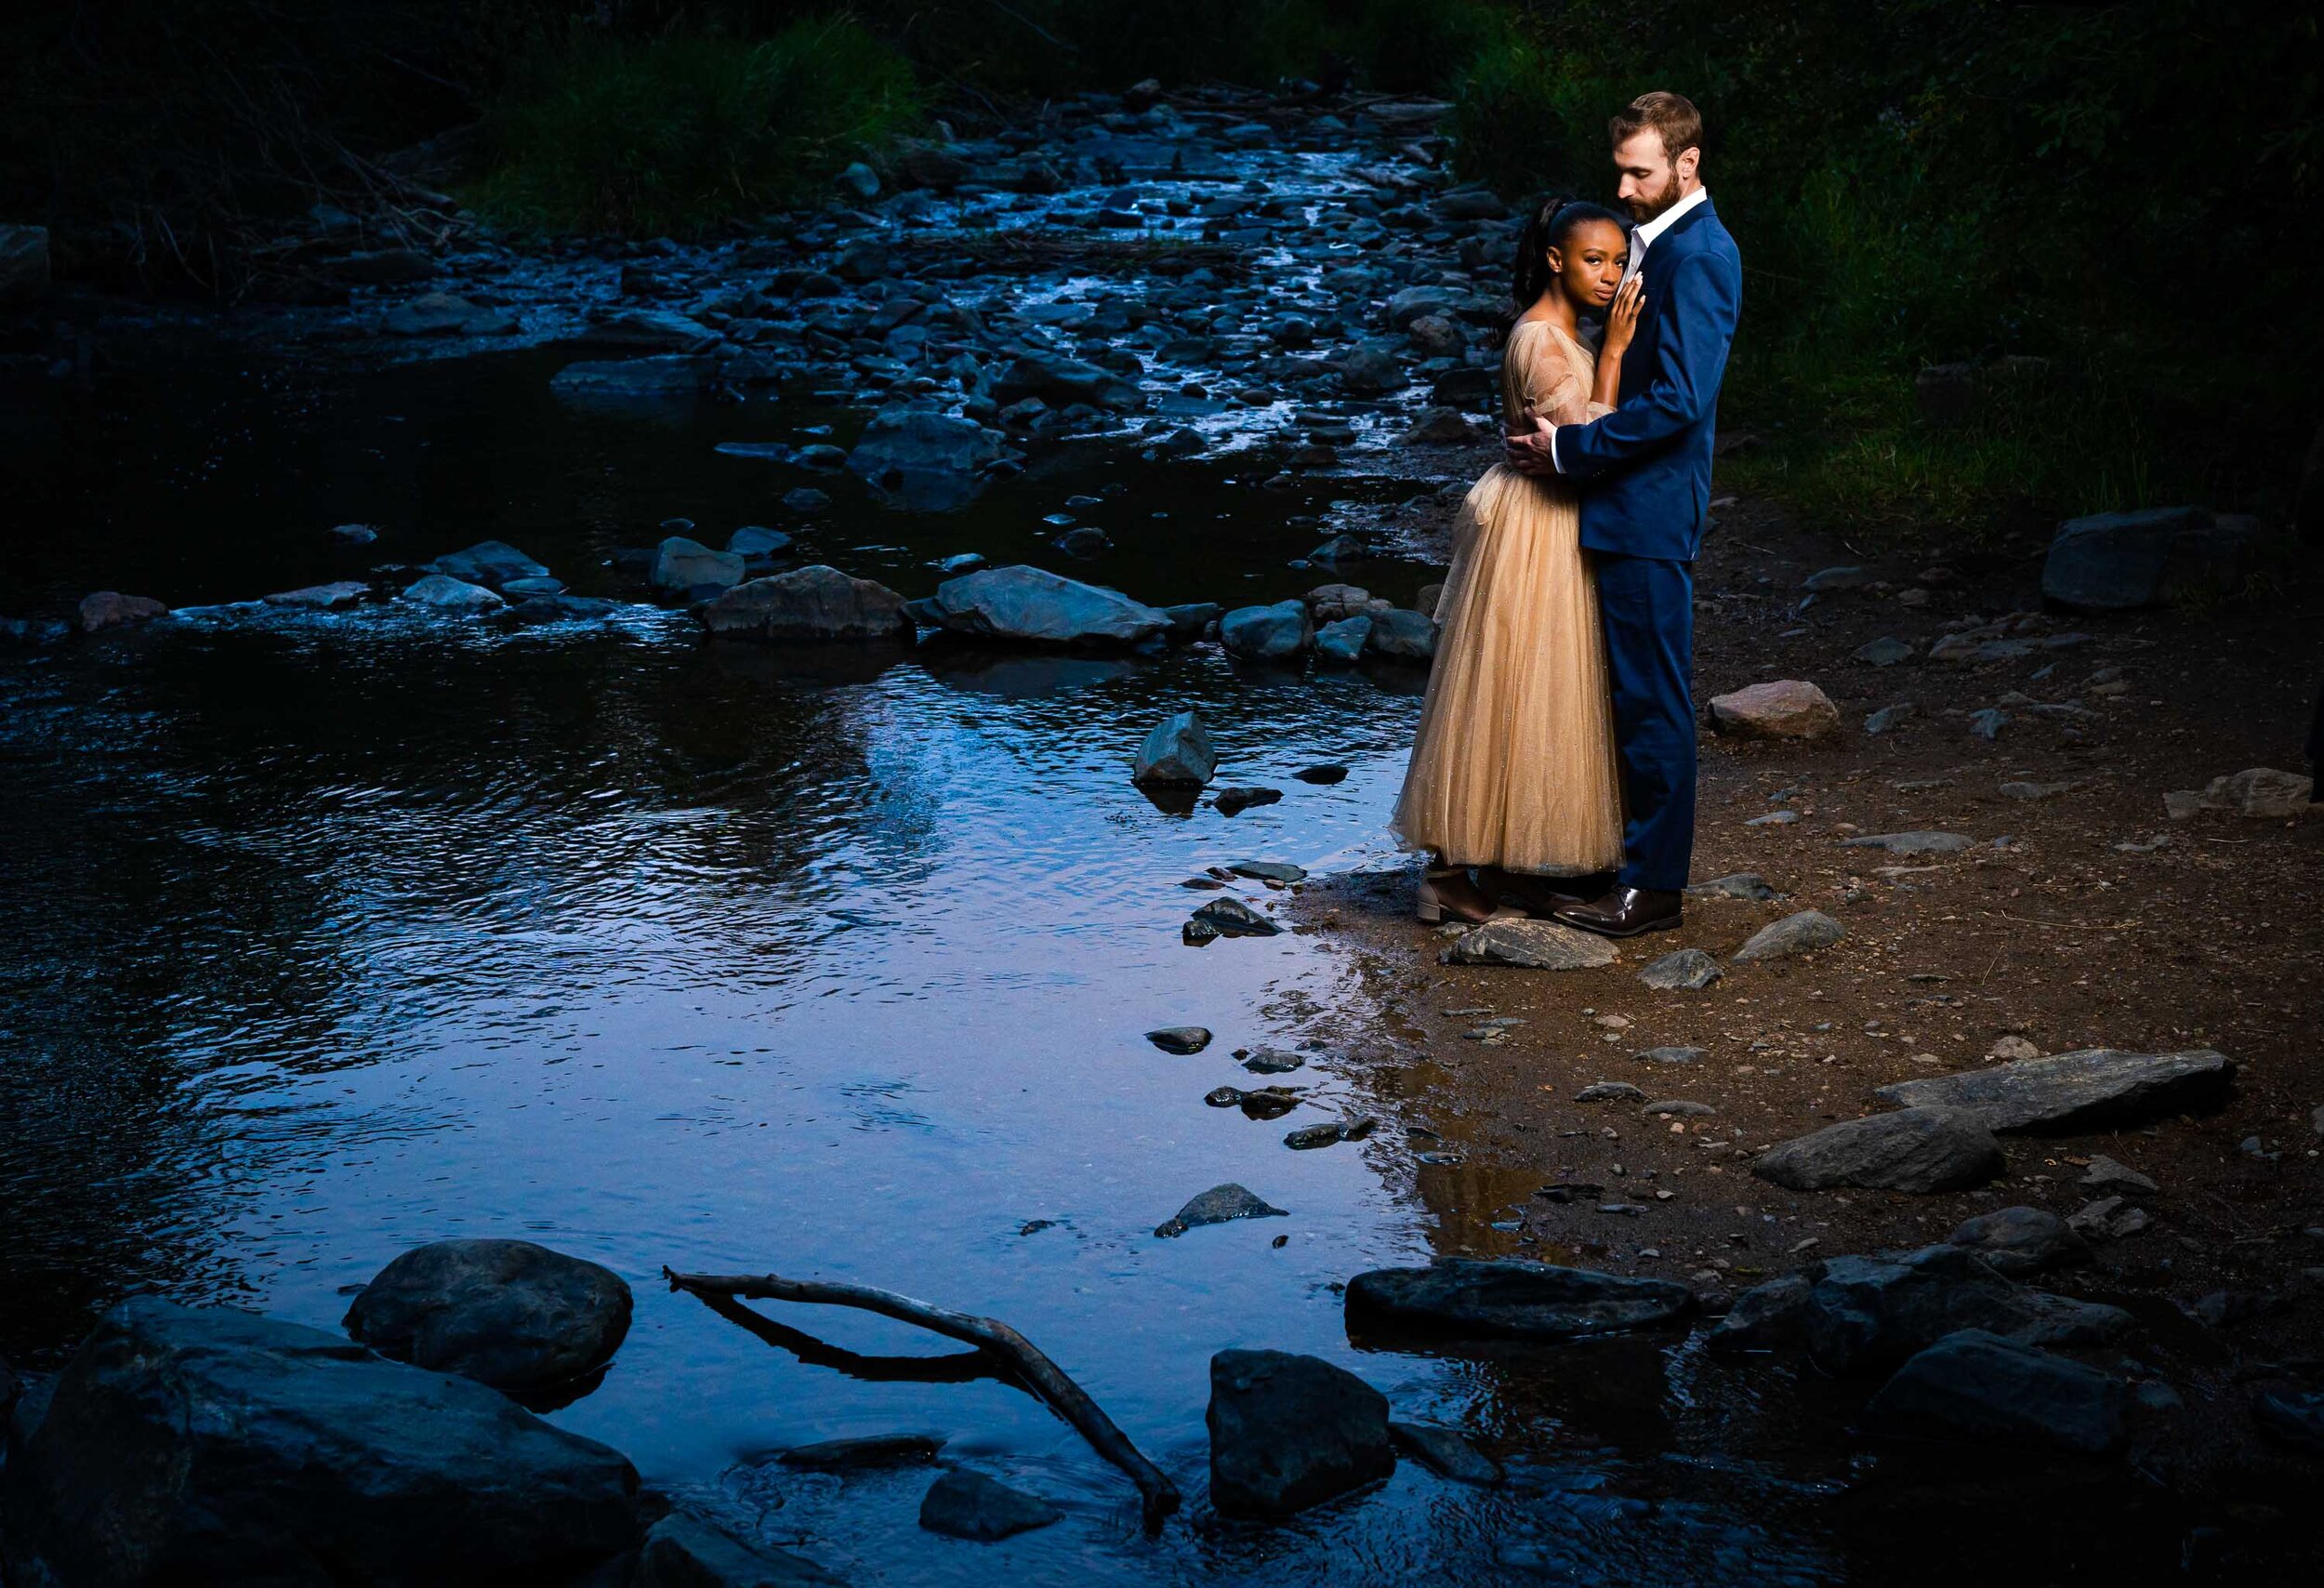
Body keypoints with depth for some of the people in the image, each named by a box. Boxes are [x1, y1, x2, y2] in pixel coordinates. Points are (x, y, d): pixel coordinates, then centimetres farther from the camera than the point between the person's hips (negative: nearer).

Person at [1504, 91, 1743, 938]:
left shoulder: (1697, 254, -17)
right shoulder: (1659, 240, 14)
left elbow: (1679, 400, -23)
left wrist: (1571, 447, -17)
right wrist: (1568, 434, 10)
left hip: (1651, 511, -10)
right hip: (1627, 504, 10)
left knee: (1652, 699, -2)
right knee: (1632, 693, 16)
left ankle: (1652, 885, 5)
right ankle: (1633, 859, 25)